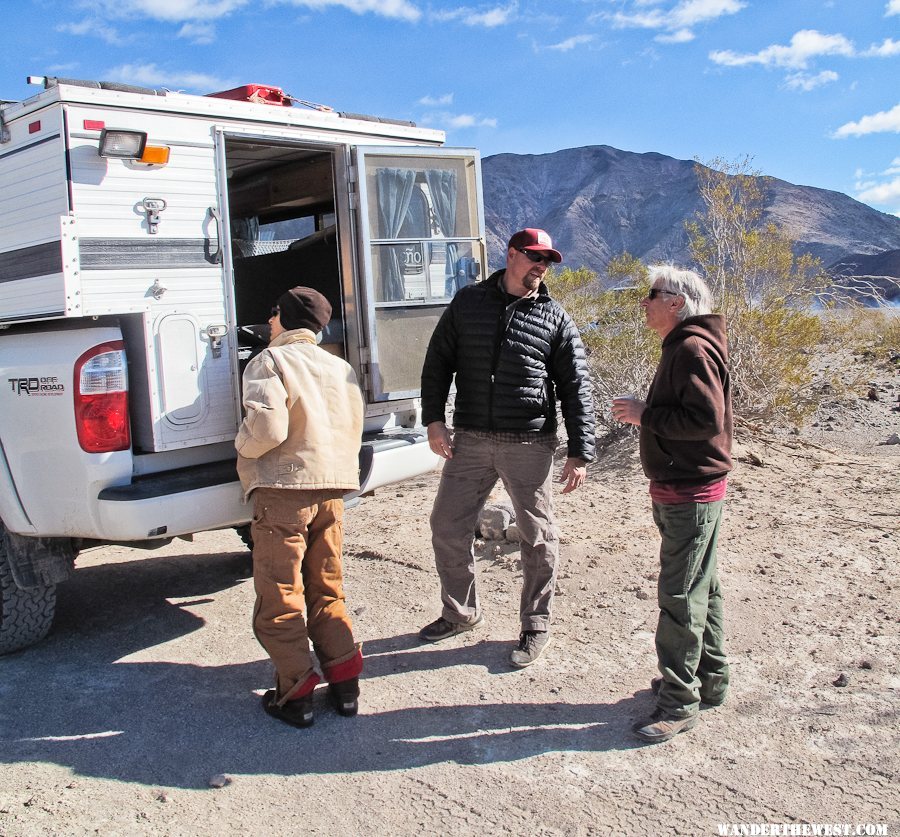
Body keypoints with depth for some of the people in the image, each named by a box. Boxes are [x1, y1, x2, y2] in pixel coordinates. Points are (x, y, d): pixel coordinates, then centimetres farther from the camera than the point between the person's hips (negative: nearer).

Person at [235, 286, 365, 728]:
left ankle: (294, 693, 8)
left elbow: (268, 427, -20)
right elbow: (354, 430, 17)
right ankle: (344, 682, 18)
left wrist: (243, 447, -2)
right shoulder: (340, 367, 15)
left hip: (283, 488, -7)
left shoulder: (270, 360, -6)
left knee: (279, 596, 3)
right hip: (332, 488, 7)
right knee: (327, 591, 17)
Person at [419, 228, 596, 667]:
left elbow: (576, 388, 2)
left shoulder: (555, 318, 3)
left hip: (529, 445, -2)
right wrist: (434, 421, -2)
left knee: (537, 537, 5)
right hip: (470, 439, 2)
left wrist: (580, 453, -3)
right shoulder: (468, 302, 7)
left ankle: (535, 625, 24)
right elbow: (437, 362, 9)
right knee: (447, 527, 8)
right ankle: (461, 612, 30)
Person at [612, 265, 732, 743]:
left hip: (691, 493, -11)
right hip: (681, 489, 11)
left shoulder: (693, 349, -17)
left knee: (680, 595, -5)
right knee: (699, 588, 18)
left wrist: (645, 415, -19)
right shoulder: (681, 348, 16)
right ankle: (709, 681, 31)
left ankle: (679, 702, 3)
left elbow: (707, 419, -26)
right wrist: (644, 413, 5)